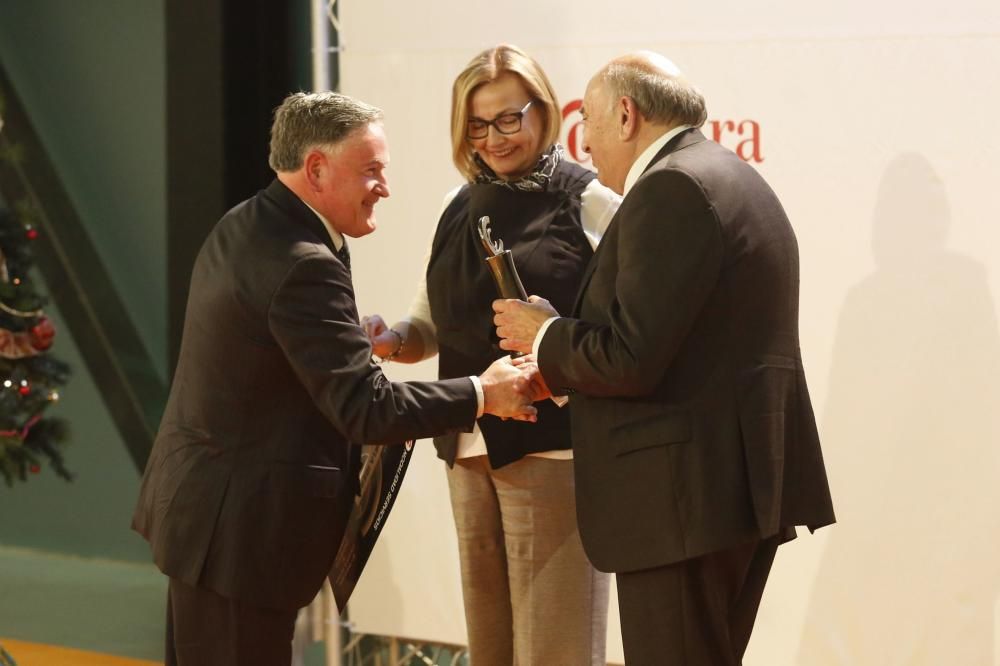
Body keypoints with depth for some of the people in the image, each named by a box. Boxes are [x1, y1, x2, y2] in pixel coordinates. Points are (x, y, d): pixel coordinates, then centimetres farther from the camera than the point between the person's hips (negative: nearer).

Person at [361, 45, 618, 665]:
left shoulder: (586, 201, -5)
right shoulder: (462, 210, 14)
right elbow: (432, 327, 19)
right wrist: (391, 339, -3)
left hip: (553, 450, -6)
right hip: (471, 453, 6)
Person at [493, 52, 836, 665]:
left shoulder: (669, 189, -14)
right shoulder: (735, 181, 18)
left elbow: (631, 360, -20)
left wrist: (545, 335, -3)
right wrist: (562, 365, 16)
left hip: (686, 498, -10)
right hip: (747, 479, 10)